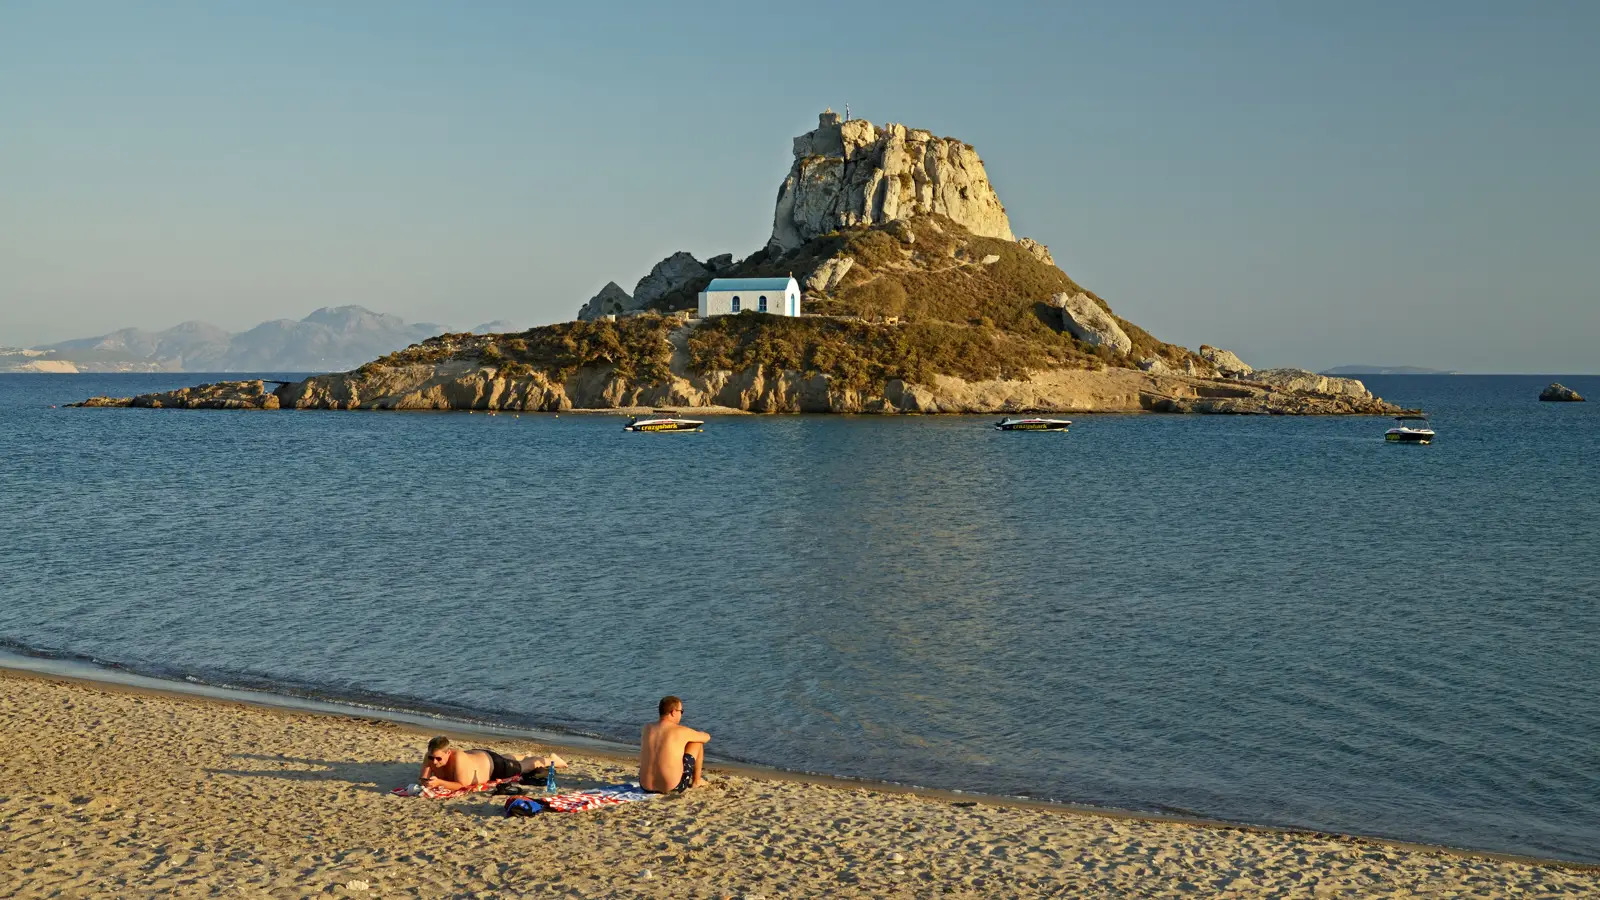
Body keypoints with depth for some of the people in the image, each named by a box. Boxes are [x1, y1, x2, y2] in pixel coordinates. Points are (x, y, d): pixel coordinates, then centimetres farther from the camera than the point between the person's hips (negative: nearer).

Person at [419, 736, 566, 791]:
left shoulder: (458, 758, -47)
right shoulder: (430, 757, -31)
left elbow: (462, 785, -44)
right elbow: (423, 779, -24)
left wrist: (439, 783, -55)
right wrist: (424, 782, -47)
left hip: (490, 762, -5)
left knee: (521, 766, 23)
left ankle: (549, 760, 51)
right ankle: (524, 756, 70)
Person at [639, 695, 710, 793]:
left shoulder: (646, 729, 4)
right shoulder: (681, 731, -9)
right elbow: (707, 737, 11)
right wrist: (691, 735, 33)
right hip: (672, 788, -5)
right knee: (697, 742, 13)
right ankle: (696, 781, 26)